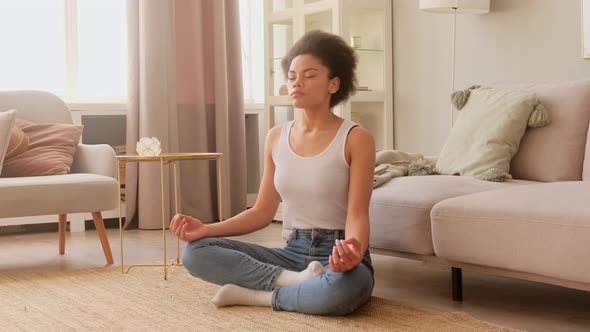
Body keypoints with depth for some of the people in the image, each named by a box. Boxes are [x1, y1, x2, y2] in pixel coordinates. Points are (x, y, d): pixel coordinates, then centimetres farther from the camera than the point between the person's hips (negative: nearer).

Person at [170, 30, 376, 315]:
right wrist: (207, 229, -5)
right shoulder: (276, 137, 8)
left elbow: (357, 214, -14)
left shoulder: (356, 139, -8)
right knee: (196, 252, -13)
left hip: (337, 256, -5)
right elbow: (263, 211, 10)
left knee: (346, 286, -42)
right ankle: (296, 281, -22)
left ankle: (254, 295, -19)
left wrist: (353, 252, -38)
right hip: (292, 252, 5)